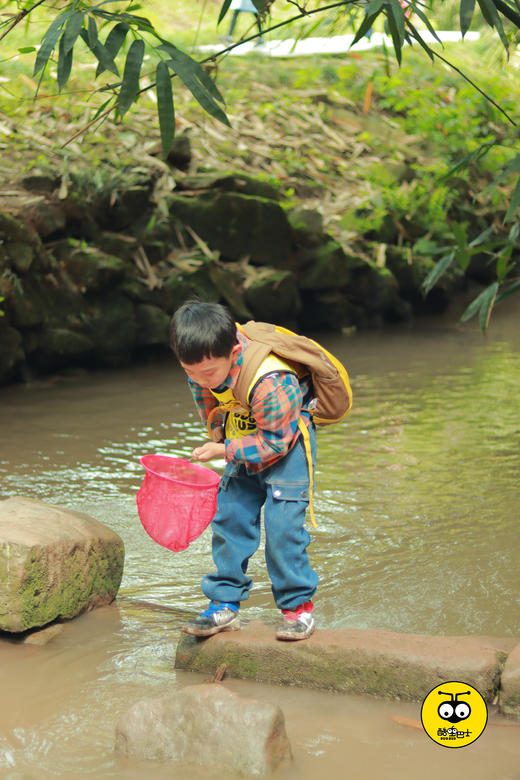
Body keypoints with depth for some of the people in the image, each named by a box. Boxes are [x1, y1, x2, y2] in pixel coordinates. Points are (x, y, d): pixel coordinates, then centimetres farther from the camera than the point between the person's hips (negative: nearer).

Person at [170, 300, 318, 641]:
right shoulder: (205, 362, -17)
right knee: (229, 515, 1)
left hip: (287, 438, -6)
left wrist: (224, 451, -26)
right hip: (245, 437, 7)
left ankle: (298, 605, 2)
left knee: (282, 521, -13)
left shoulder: (270, 382, -38)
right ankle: (225, 605, 9)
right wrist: (220, 437, 4)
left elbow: (275, 441, -28)